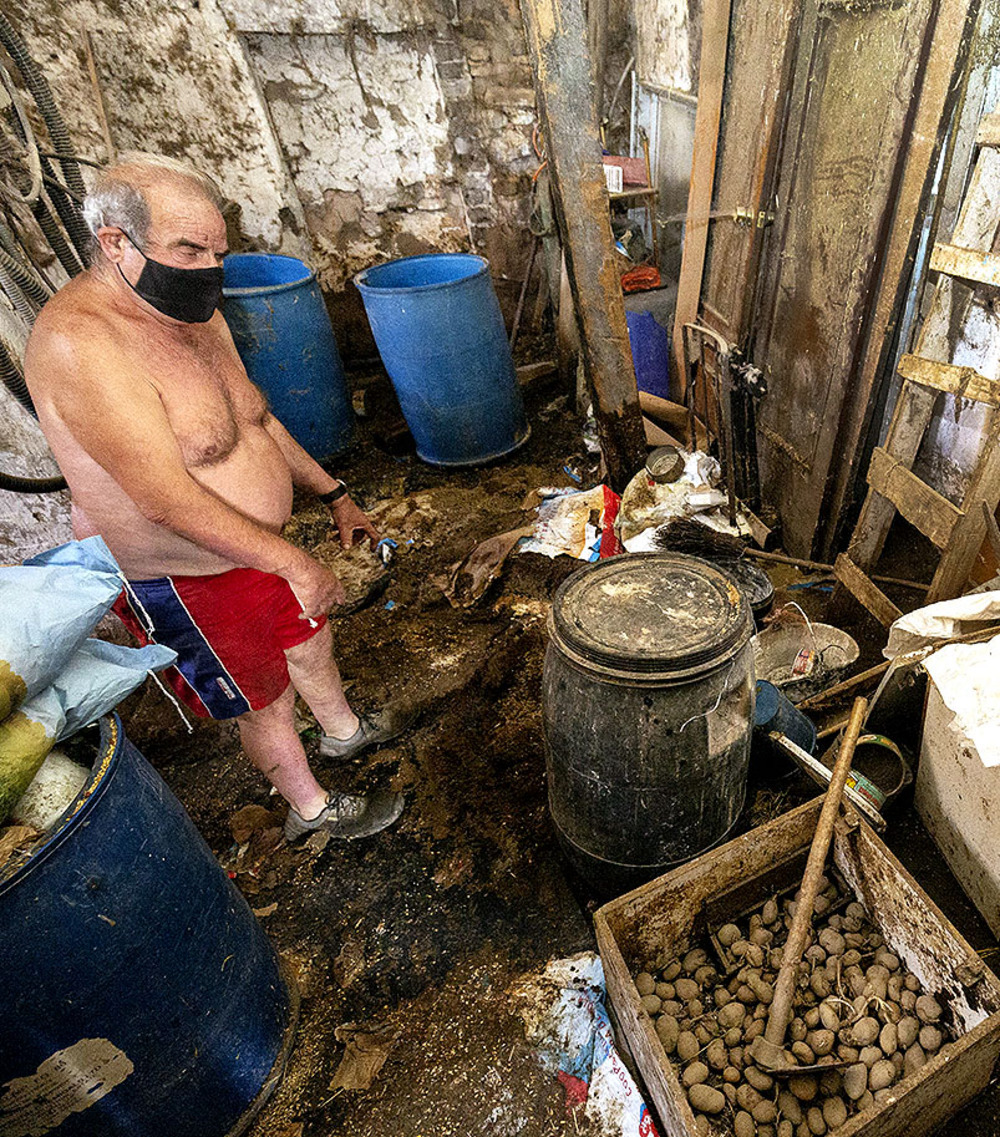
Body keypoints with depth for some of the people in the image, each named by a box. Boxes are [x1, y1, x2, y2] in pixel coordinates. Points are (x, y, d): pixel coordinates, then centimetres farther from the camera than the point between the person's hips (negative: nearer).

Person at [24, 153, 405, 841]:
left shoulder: (196, 313, 0)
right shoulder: (77, 343, -29)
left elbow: (258, 419, 10)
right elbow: (169, 501, -32)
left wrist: (335, 497, 9)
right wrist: (292, 565, -28)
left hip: (259, 545, 8)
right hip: (184, 580, -8)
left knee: (308, 635, 26)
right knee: (264, 700, 12)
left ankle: (343, 731, 57)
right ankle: (313, 810, 41)